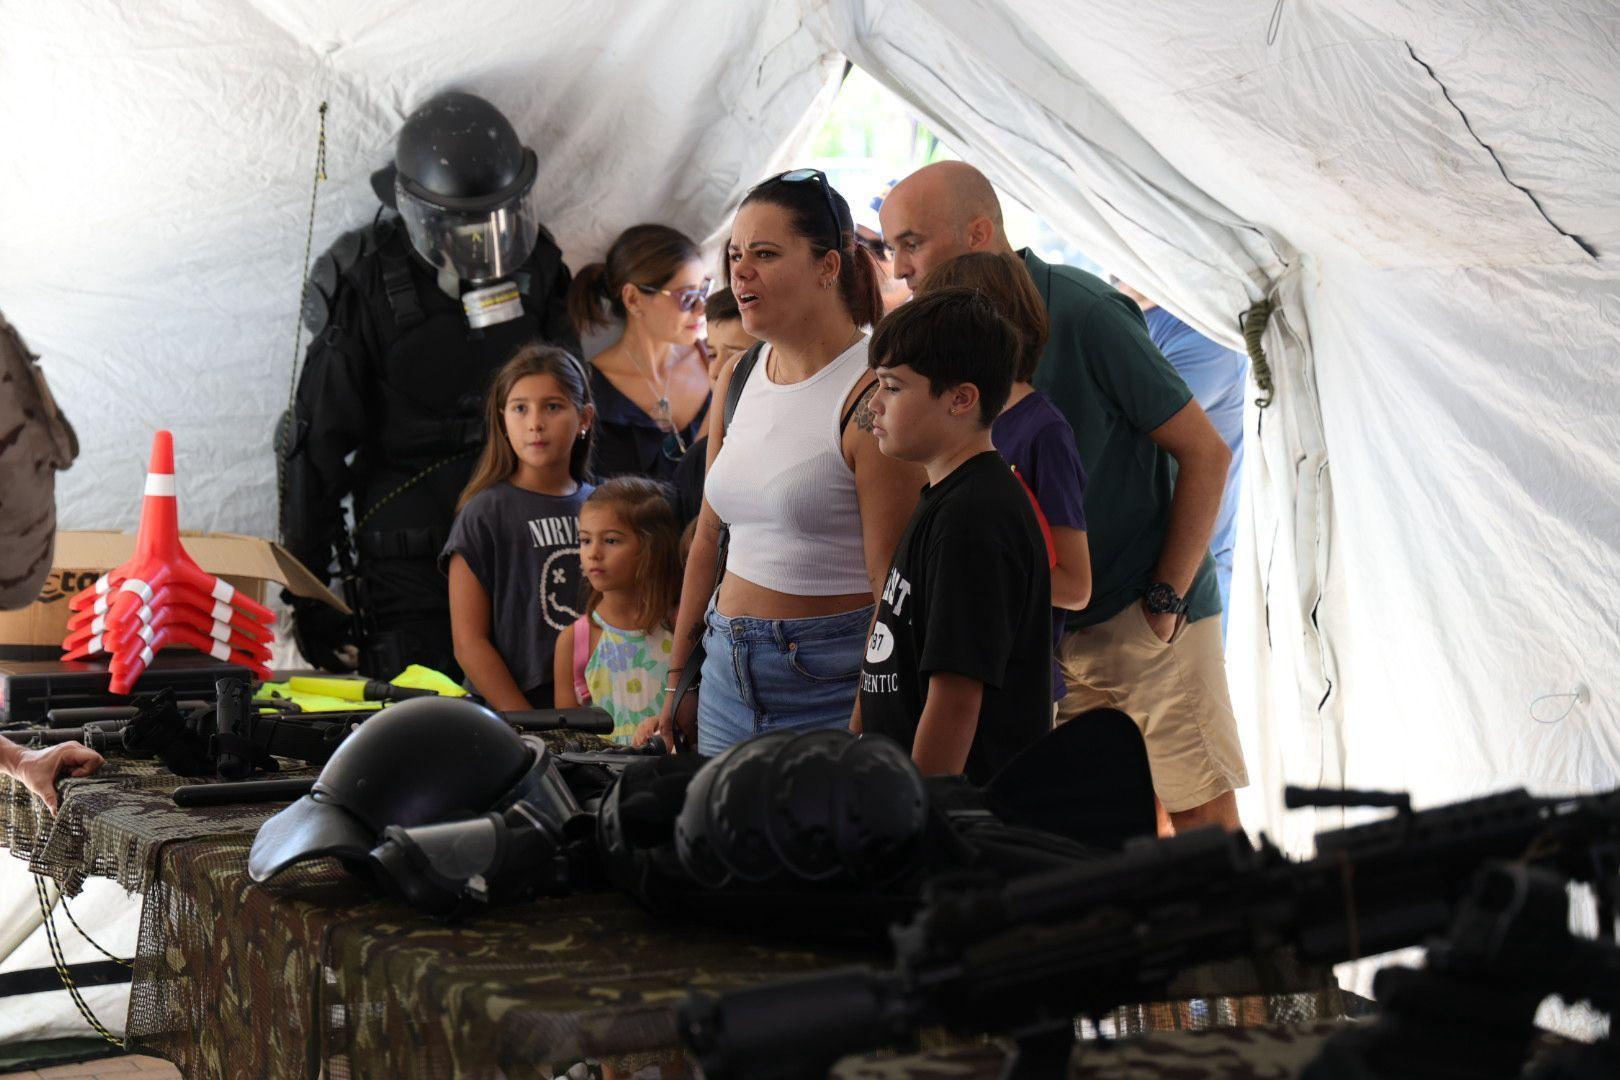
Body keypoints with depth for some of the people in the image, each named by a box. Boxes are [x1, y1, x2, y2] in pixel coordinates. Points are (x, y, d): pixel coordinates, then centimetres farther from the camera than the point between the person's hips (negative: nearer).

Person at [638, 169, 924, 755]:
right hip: (729, 676, 7)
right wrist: (676, 686, 16)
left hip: (832, 684, -7)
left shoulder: (871, 395, -14)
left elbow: (894, 584, -16)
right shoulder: (736, 379, 8)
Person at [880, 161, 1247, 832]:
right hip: (1043, 624, 6)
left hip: (1147, 619, -6)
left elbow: (1205, 453, -14)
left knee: (1203, 817, -2)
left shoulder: (1082, 314, -17)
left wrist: (1165, 599, -14)